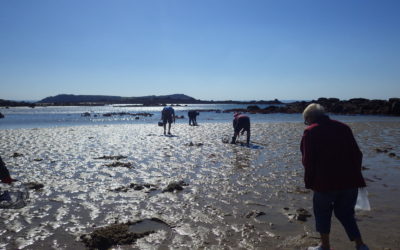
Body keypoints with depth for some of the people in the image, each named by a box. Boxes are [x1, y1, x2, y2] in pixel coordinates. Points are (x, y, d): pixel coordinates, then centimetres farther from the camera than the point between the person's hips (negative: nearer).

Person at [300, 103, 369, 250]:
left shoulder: (310, 132, -5)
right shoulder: (343, 127, 11)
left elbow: (308, 160, -10)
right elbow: (357, 154, 11)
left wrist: (309, 183, -1)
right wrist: (355, 176, 17)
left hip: (326, 182, -5)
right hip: (350, 181, 5)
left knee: (322, 213, 15)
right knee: (346, 213, 20)